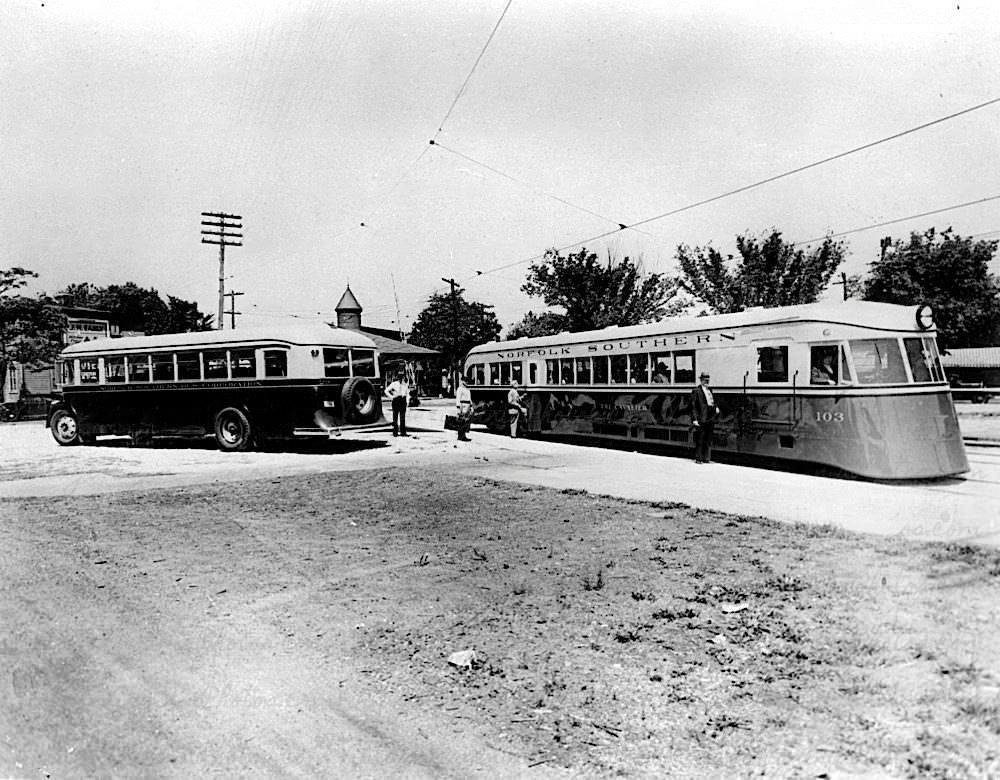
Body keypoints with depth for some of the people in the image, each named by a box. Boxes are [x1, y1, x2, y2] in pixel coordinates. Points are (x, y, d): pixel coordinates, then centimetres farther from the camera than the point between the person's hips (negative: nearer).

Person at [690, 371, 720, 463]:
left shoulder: (710, 391, 19)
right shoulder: (696, 391, -4)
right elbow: (693, 406, -9)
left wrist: (715, 408, 7)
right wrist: (694, 419, -16)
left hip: (710, 419, 7)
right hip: (701, 419, -7)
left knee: (708, 440, 9)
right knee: (699, 440, -3)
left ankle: (707, 458, 15)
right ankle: (698, 458, 3)